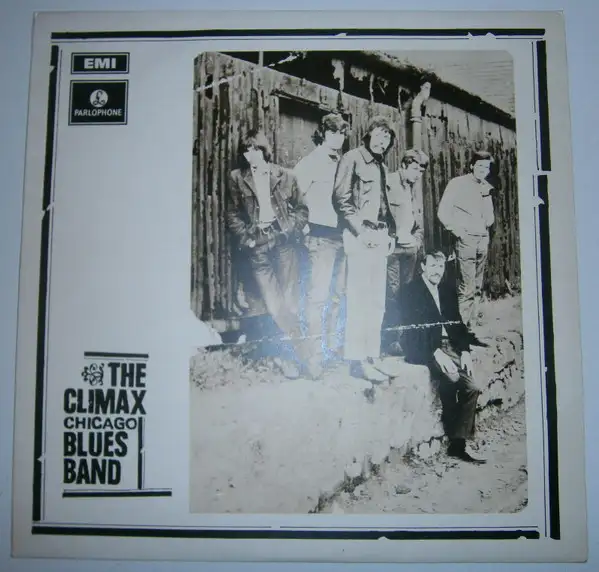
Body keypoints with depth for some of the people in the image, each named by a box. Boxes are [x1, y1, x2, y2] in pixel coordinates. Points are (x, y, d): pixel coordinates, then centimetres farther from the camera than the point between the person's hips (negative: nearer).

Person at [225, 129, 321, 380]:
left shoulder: (285, 176, 6)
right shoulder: (237, 178, 8)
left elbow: (301, 208, 11)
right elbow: (233, 215, 10)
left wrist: (291, 230, -3)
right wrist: (246, 238, -2)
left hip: (283, 243, -1)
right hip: (257, 246, 1)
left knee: (289, 302, -3)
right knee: (274, 305, -2)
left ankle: (293, 355, 10)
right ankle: (302, 356, 10)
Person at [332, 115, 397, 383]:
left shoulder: (382, 166, 22)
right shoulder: (352, 158, -1)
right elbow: (341, 198, -10)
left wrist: (390, 232, 12)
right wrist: (361, 230, -15)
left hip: (380, 236, 8)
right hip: (360, 236, -8)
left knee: (377, 301, 7)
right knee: (359, 300, -8)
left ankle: (372, 357, 14)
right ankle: (358, 360, -3)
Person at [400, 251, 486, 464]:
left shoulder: (448, 289, 15)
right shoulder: (410, 291, -4)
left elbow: (458, 323, 14)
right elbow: (410, 330, -12)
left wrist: (465, 350, -3)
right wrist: (437, 353, -22)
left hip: (450, 347, 6)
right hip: (422, 349, -6)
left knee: (472, 388, -13)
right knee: (451, 377, -30)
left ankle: (458, 444, -7)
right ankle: (451, 436, -16)